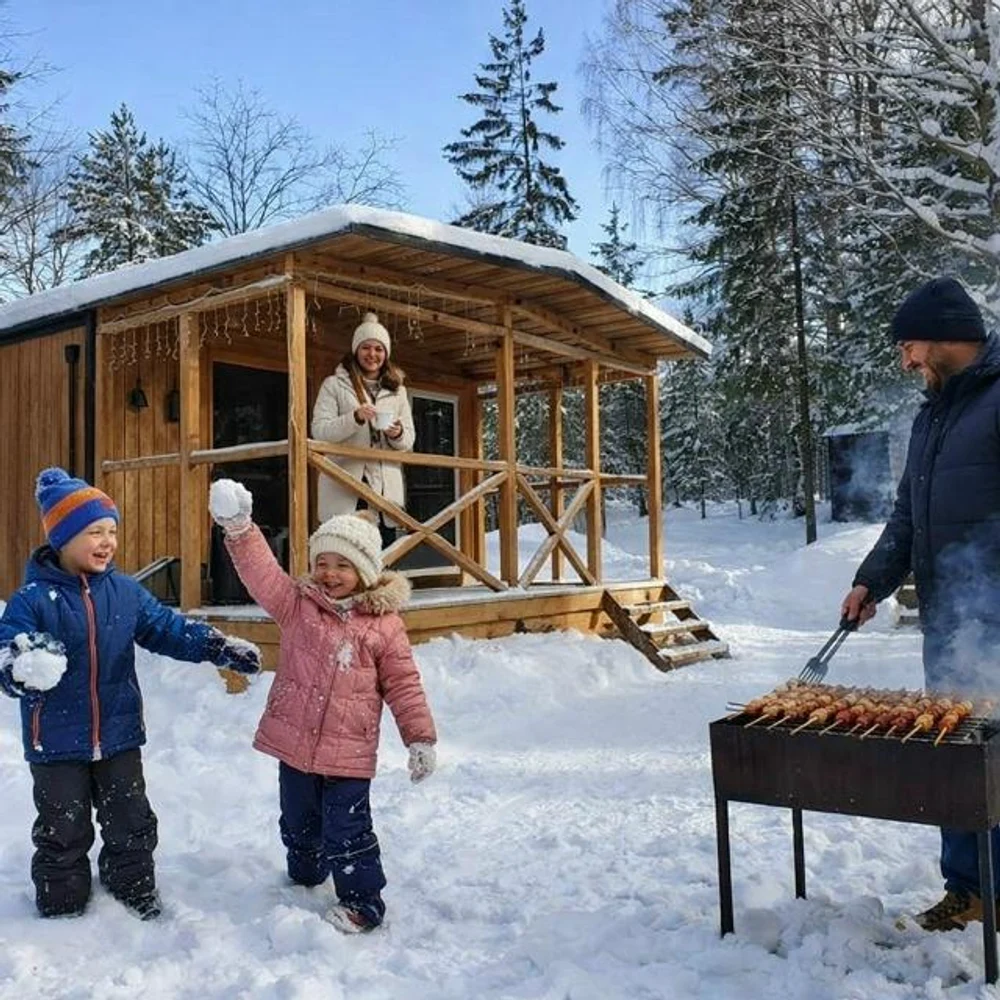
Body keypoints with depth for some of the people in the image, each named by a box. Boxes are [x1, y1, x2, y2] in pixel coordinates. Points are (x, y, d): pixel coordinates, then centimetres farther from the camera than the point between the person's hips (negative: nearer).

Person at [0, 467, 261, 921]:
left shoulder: (125, 592, -2)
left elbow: (169, 628, 0)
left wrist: (221, 648, -13)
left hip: (119, 736, 4)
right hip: (57, 745, -3)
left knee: (132, 826, 18)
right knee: (63, 835, 13)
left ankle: (136, 893, 39)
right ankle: (61, 910, 34)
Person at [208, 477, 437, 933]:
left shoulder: (384, 623, -6)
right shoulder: (298, 603, 0)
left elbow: (403, 684, -2)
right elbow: (262, 574, -13)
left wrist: (420, 736, -4)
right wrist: (239, 529, -27)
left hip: (349, 751, -4)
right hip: (294, 741, 4)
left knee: (346, 830, 2)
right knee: (299, 823, 22)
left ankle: (362, 901, 20)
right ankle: (304, 878, 47)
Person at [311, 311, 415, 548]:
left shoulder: (397, 390, 18)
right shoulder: (334, 385, 6)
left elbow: (408, 441, 15)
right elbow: (319, 431, -4)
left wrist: (397, 434, -9)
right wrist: (356, 418, -19)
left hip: (385, 487, 4)